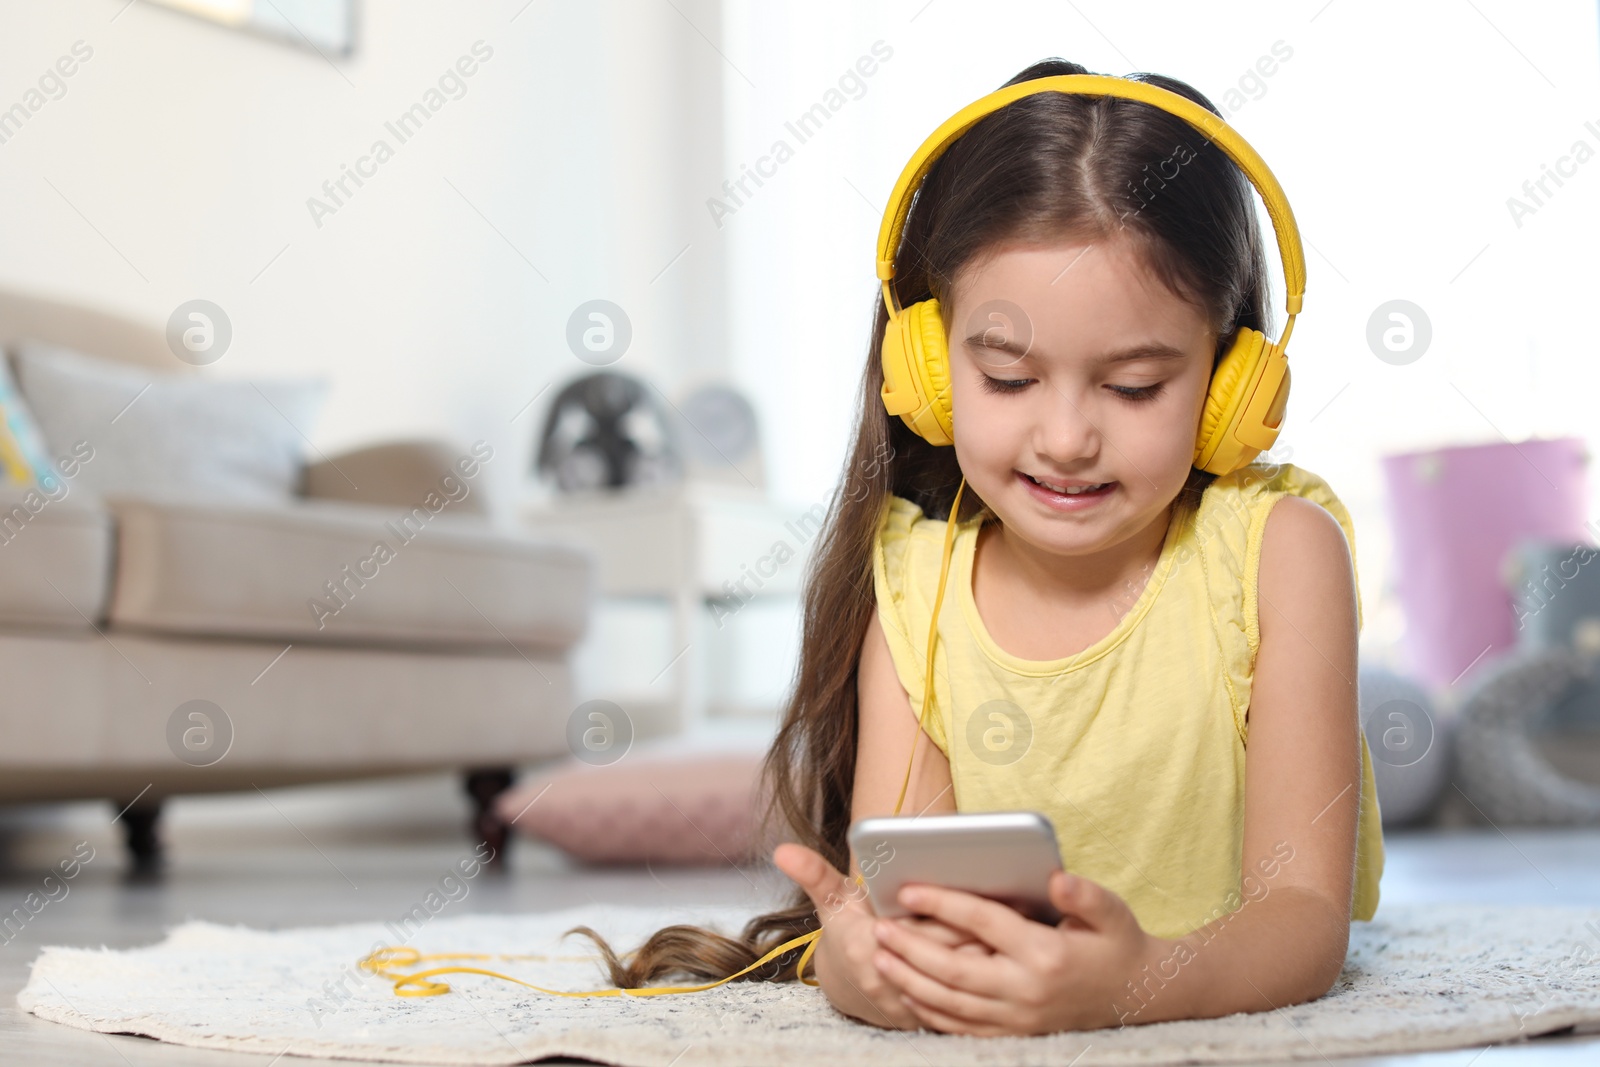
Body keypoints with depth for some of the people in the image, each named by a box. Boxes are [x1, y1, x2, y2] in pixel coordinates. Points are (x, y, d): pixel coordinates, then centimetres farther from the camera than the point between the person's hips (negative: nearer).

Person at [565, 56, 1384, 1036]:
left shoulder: (1273, 544, -17)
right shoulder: (916, 578, -8)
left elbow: (1307, 918, -23)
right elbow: (885, 881, -14)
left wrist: (1138, 984, -46)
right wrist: (859, 958, -40)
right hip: (989, 1031, 2)